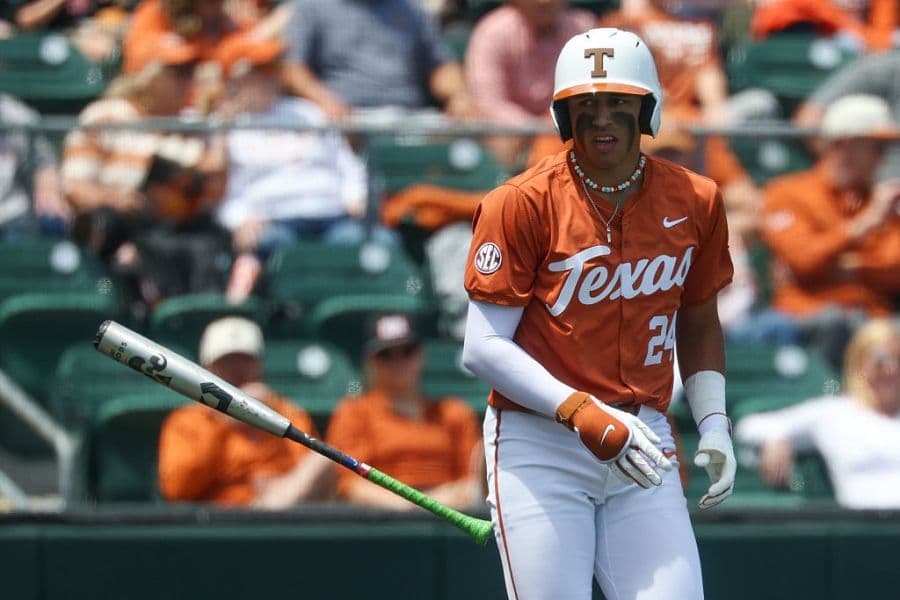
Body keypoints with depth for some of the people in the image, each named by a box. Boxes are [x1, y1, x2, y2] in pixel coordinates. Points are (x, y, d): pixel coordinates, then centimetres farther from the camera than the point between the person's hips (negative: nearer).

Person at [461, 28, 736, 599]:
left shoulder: (695, 202, 5)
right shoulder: (523, 204, -8)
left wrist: (714, 424, 7)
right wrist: (582, 413, -21)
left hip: (642, 446, 4)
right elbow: (484, 348, -11)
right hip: (538, 447, -4)